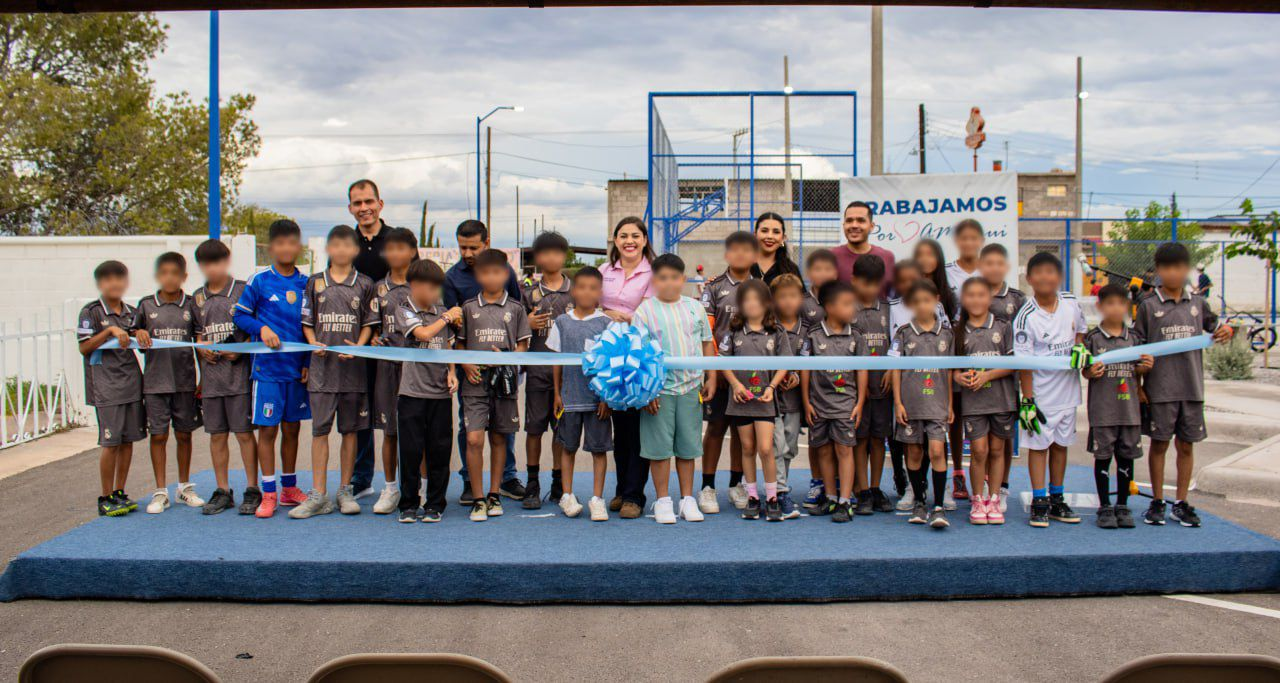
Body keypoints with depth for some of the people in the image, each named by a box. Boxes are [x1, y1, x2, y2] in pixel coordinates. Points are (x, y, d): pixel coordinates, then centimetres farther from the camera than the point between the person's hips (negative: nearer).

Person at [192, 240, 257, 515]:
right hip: (211, 375, 5)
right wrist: (201, 348, 0)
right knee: (217, 434, 9)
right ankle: (222, 492, 17)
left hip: (239, 372, -5)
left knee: (244, 432, -3)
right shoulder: (198, 297, 14)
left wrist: (241, 349, -14)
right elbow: (197, 333, 20)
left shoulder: (243, 290, -1)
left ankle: (252, 490, 6)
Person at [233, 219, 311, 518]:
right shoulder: (259, 281, -3)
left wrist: (308, 363, 3)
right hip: (267, 367, -3)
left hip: (297, 368, 3)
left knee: (291, 428, 12)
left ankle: (289, 488, 24)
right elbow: (239, 315, 2)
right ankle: (268, 494, 8)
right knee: (267, 429, 0)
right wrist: (262, 329, -15)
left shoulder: (306, 283, 5)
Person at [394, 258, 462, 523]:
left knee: (439, 450, 4)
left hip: (440, 392, 4)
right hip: (412, 391, -4)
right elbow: (422, 333, -17)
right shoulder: (404, 311, -2)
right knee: (411, 449, 0)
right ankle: (409, 504, 12)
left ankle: (435, 504, 14)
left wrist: (452, 372, 5)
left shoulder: (441, 311, 13)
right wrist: (446, 317, -3)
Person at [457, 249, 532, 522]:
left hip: (504, 381, 1)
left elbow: (522, 346, 7)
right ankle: (478, 500, -1)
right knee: (474, 439, -10)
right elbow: (459, 343, 12)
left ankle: (494, 495, 21)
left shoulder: (515, 308, 6)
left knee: (498, 439, 9)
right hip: (475, 382, -1)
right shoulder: (468, 307, 7)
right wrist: (466, 364, -6)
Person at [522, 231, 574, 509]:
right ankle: (532, 485, 12)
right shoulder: (530, 294, 6)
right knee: (534, 428, 2)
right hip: (538, 369, 0)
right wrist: (528, 325, -9)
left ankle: (559, 485, 17)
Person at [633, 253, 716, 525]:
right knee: (660, 446, 2)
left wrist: (711, 378, 8)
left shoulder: (695, 307, 8)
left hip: (691, 388, 3)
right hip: (659, 389, -3)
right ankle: (663, 500, 13)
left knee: (688, 446, 10)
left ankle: (687, 498, 21)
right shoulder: (645, 311, -3)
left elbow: (707, 342, 15)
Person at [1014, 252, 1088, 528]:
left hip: (1067, 389, 5)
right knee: (1039, 444, 2)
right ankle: (1039, 503, 11)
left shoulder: (1071, 302, -1)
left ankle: (1057, 500, 25)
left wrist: (1079, 347, -4)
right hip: (1040, 393, -5)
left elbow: (1081, 329, 18)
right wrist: (1027, 400, -16)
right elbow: (1024, 361, -15)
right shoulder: (1026, 317, -15)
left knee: (1061, 443, 14)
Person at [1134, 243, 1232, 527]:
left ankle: (1181, 503, 19)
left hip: (1192, 387, 3)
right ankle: (1157, 502, 17)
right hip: (1160, 388, -3)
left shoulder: (1198, 303, 8)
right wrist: (1138, 385, -6)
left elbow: (1213, 328, 18)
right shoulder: (1149, 305, -1)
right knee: (1159, 444, 6)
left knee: (1186, 445, 8)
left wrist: (1225, 331, -7)